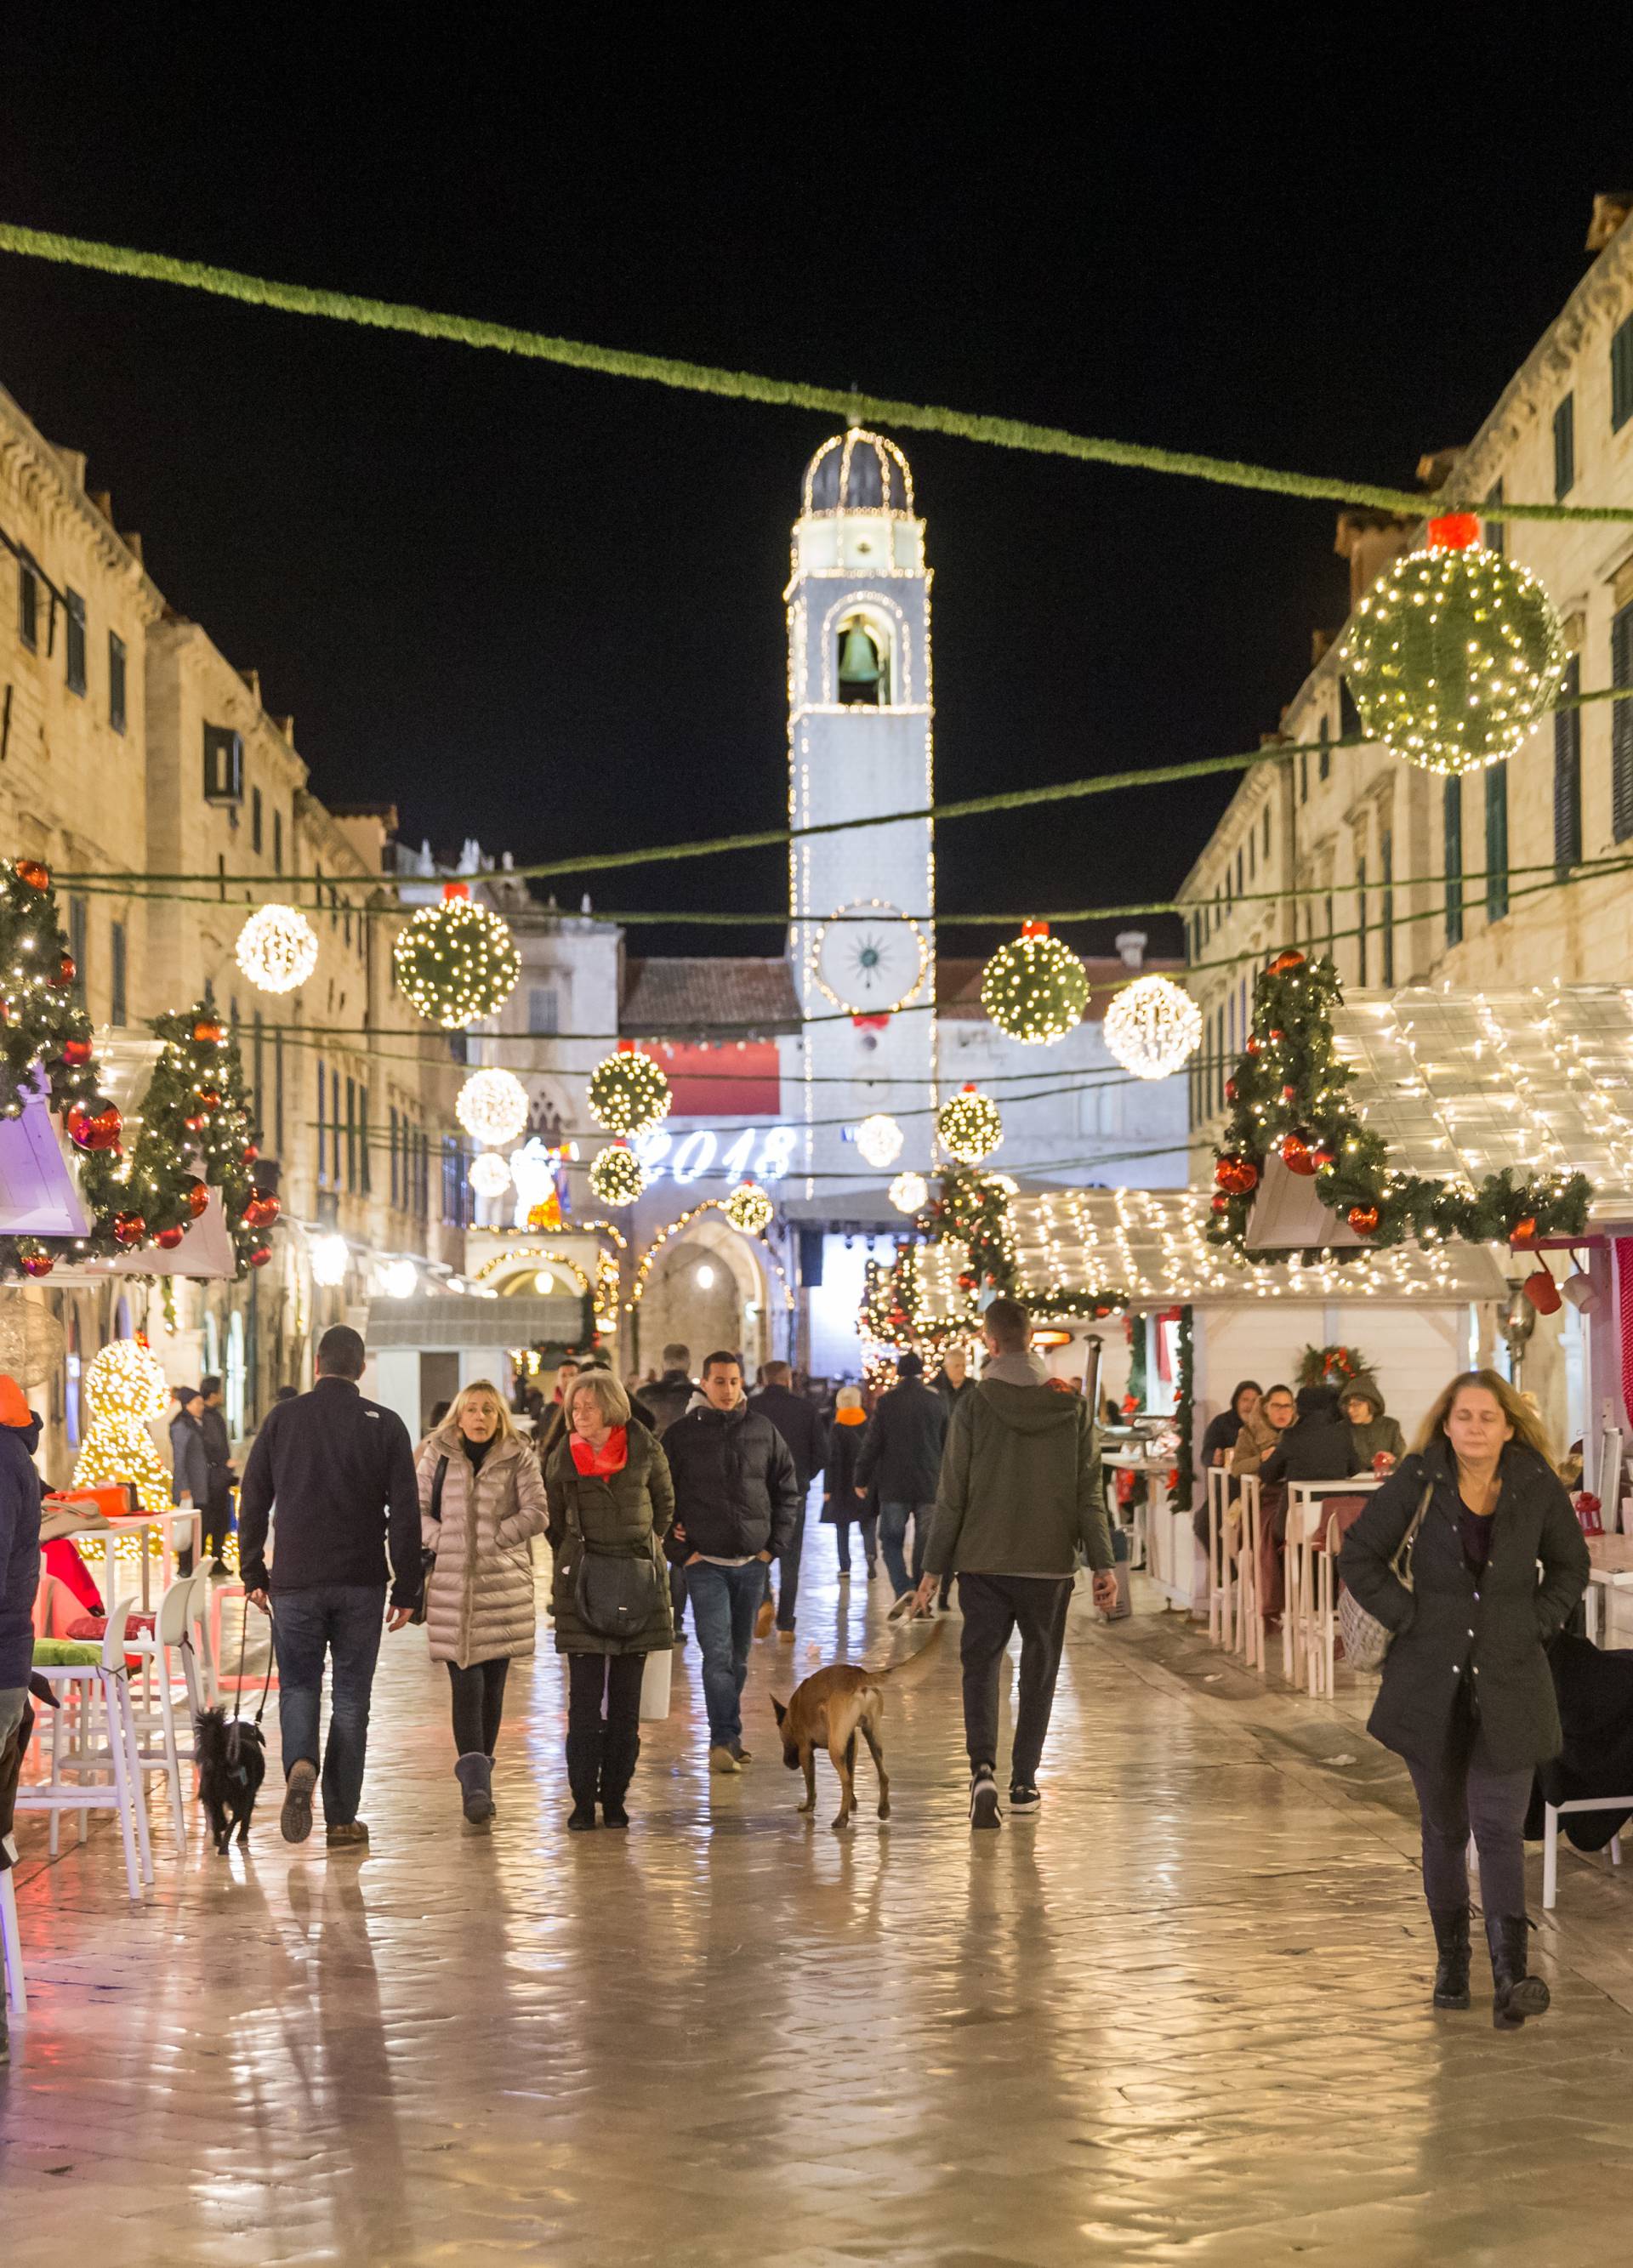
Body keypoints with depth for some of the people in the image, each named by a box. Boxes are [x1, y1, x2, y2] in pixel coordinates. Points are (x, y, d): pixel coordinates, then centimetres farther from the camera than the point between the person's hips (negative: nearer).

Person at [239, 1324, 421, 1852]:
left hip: (295, 1580, 0)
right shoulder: (385, 1425, -1)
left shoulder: (282, 1419, 1)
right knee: (351, 1695, 7)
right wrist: (406, 1590, 3)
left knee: (298, 1685, 13)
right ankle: (342, 1819, 8)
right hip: (361, 1584, 0)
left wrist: (253, 1574, 11)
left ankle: (300, 1765, -17)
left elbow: (253, 1501, 3)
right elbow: (405, 1514, -2)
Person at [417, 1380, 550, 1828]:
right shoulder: (436, 1455, 6)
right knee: (466, 1682, -10)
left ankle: (478, 1777, 19)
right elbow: (416, 1510, 6)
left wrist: (491, 1539, -9)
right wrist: (444, 1540, -9)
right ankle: (475, 1782, -17)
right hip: (451, 1586, -1)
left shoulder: (519, 1458, 3)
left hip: (503, 1585, 1)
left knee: (492, 1682, 6)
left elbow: (536, 1514, -2)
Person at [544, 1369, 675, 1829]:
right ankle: (583, 1800, -1)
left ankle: (615, 1797, 9)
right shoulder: (565, 1458, 2)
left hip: (638, 1578, 0)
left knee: (626, 1697, 3)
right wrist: (573, 1561, 11)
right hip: (581, 1580, 0)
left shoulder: (645, 1449, 0)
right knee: (585, 1695, -5)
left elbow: (665, 1503, 15)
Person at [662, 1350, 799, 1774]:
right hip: (705, 1564, -3)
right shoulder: (681, 1435, -1)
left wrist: (775, 1544, 5)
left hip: (752, 1563, 3)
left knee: (739, 1656, 10)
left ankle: (728, 1736, 20)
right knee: (717, 1653, -12)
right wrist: (680, 1551, -4)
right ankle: (724, 1740, -14)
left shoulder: (763, 1432, 7)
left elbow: (787, 1492, 14)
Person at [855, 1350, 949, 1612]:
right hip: (929, 1485, 2)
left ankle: (903, 1589, -14)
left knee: (891, 1540, 6)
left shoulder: (886, 1402, -5)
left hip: (894, 1486, -2)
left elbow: (872, 1444, -5)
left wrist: (861, 1479, 4)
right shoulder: (937, 1403, 2)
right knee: (925, 1542, 9)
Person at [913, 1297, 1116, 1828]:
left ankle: (983, 1769, -14)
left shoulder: (974, 1406, -6)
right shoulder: (1072, 1405, 0)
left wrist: (933, 1569, 2)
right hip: (1050, 1565, 2)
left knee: (981, 1666, 6)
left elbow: (952, 1496, -5)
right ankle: (1023, 1784, 13)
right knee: (1039, 1672, 13)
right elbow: (1089, 1493, 0)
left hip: (984, 1564, -2)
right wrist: (1103, 1565, 3)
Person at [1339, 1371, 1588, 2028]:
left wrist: (1540, 1624, 1)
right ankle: (1451, 1962, 26)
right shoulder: (1418, 1480, -7)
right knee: (1445, 1828, 11)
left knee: (1500, 1830, -9)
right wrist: (1407, 1618, -5)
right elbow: (1359, 1557, 2)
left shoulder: (1537, 1486, -3)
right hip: (1433, 1677, 1)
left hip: (1509, 1682, -1)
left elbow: (1570, 1567, 13)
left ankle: (1509, 1979, -16)